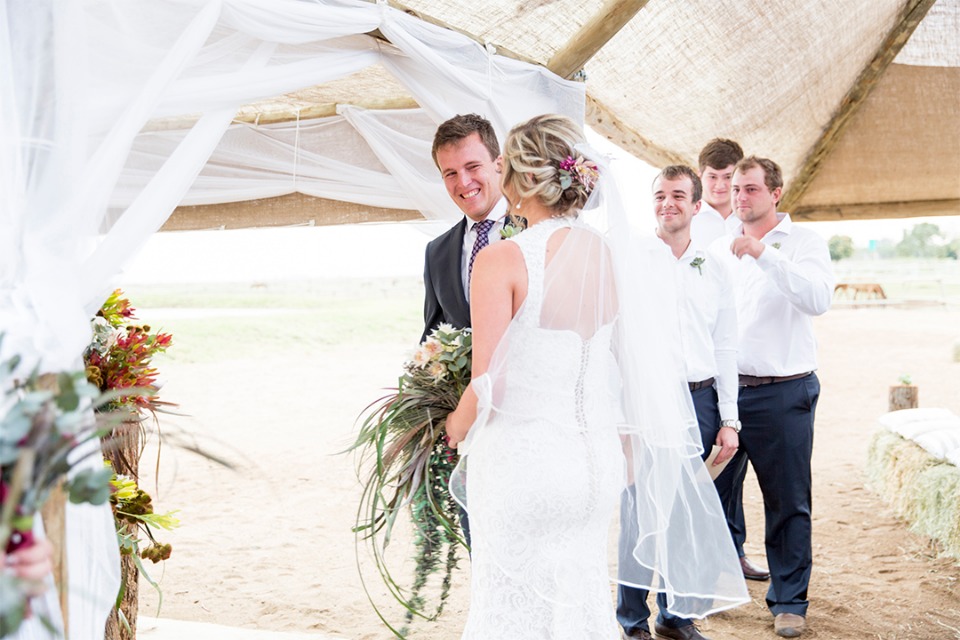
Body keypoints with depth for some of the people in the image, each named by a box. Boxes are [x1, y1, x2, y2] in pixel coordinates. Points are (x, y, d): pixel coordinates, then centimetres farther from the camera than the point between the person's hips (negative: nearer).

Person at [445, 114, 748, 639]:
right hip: (594, 456, 6)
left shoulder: (501, 261, -15)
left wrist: (456, 427, 5)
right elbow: (633, 369, 9)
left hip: (520, 460, -5)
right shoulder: (610, 255, 1)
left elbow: (488, 385, -17)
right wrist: (625, 453, 21)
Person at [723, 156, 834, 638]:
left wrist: (765, 254, -27)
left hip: (782, 392, -4)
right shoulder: (722, 248, 12)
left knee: (788, 502, 4)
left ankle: (789, 601, 18)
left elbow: (819, 299, -20)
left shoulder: (803, 242, -2)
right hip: (725, 387, 4)